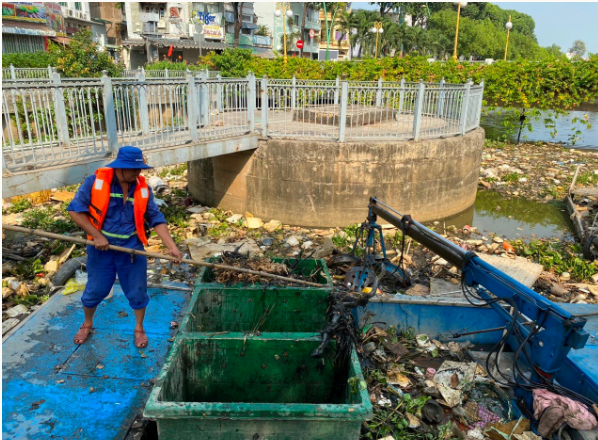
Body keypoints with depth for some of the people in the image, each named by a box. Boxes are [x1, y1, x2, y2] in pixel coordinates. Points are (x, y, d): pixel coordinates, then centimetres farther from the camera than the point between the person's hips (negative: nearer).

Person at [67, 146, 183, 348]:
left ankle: (139, 328, 33)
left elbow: (156, 219, -4)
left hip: (132, 249, 1)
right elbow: (75, 210, -9)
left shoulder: (143, 189, -6)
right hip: (101, 248, -1)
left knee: (137, 291, 10)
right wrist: (97, 235, -17)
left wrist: (172, 246, -13)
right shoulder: (95, 182, -12)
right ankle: (87, 325, 43)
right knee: (95, 291, 15)